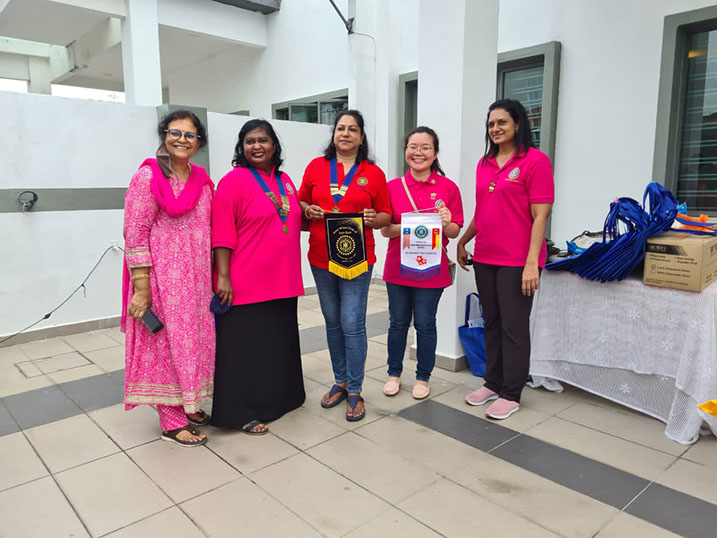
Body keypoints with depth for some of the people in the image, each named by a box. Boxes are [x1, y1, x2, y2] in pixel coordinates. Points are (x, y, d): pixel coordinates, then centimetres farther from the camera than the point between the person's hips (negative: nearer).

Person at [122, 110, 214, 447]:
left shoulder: (202, 180, 11)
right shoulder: (148, 177, -8)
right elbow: (135, 233, -12)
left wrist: (216, 278, 12)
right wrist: (142, 288, -16)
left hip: (197, 279, 6)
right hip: (162, 278, -6)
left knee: (194, 340, 13)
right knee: (167, 342, 2)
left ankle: (187, 404, 32)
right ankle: (172, 422, 16)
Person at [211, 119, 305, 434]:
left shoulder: (284, 181, 12)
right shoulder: (234, 181, -9)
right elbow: (222, 234, -15)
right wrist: (223, 277, -19)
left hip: (282, 283, 7)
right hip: (245, 286, -7)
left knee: (278, 343, 19)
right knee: (245, 348, 3)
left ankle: (276, 398, 37)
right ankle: (244, 412, 18)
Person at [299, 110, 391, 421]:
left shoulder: (373, 173, 2)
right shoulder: (316, 166, 7)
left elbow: (385, 215, 6)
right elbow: (301, 202, 14)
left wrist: (373, 219, -15)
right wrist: (308, 210, -8)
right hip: (321, 258, 3)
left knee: (352, 324, -4)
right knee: (332, 323, 13)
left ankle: (354, 391, 11)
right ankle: (340, 381, 29)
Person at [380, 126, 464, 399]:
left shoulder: (447, 187, -2)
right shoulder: (393, 186, 2)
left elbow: (455, 232, 1)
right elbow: (385, 229, 2)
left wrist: (446, 223, -21)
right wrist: (404, 228, -18)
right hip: (398, 266, 2)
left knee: (425, 324, 7)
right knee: (398, 322, 12)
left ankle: (423, 378, 26)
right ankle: (394, 374, 30)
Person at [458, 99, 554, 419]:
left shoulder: (535, 161, -8)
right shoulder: (485, 163, 12)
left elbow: (540, 215, -13)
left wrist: (531, 262, -18)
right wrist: (462, 241, 18)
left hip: (517, 260, -6)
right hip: (485, 257, 6)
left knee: (514, 326, 2)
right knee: (491, 322, 14)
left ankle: (511, 394, 16)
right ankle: (493, 383, 29)